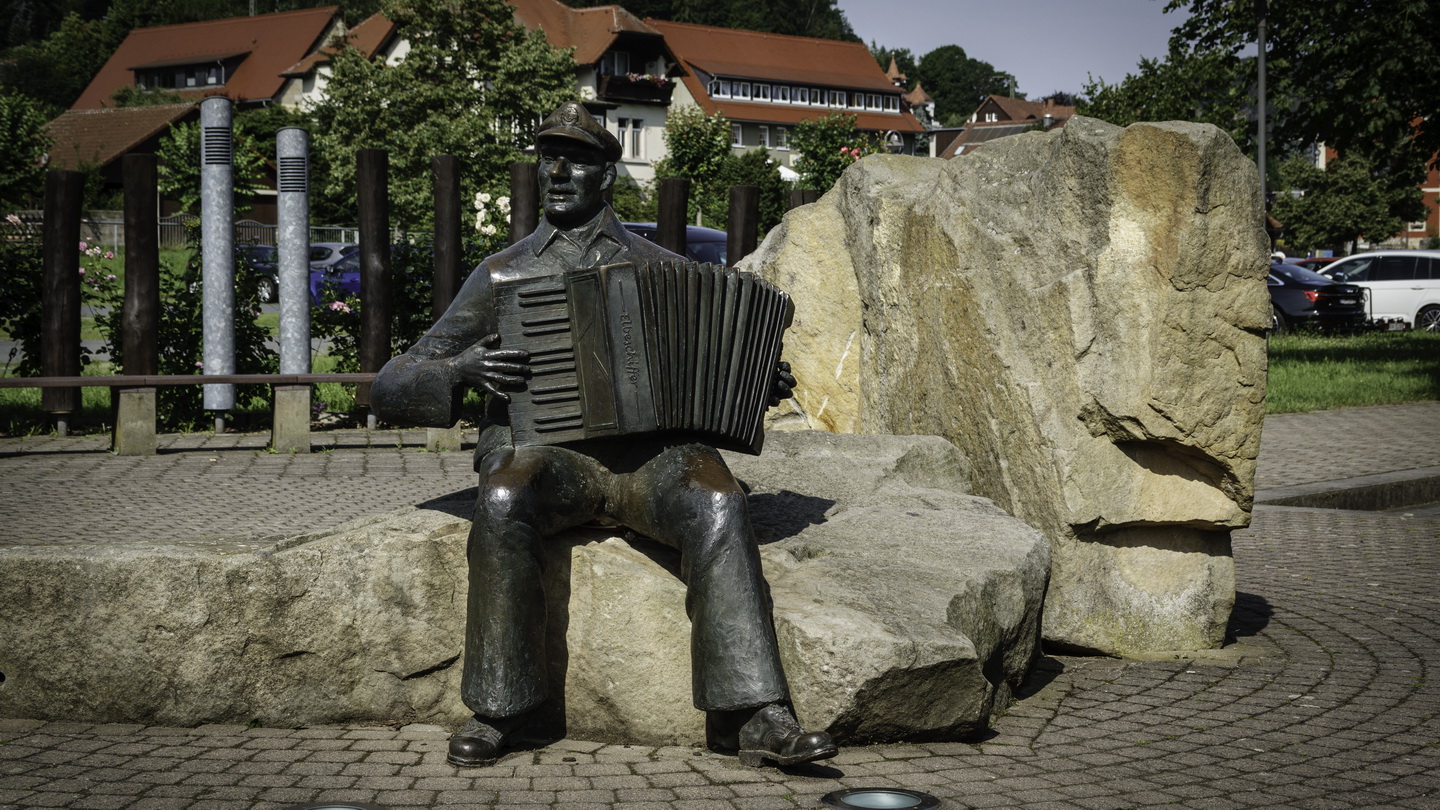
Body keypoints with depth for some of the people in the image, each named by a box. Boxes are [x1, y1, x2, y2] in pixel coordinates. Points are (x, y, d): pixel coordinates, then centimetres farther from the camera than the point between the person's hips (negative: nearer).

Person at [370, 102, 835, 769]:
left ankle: (752, 717, -36)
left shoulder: (658, 269, 19)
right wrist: (462, 368, -11)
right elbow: (392, 390, 11)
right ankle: (494, 709, -24)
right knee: (504, 500, -36)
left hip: (648, 454, 1)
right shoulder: (501, 275, 16)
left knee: (716, 502, -33)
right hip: (541, 451, -1)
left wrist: (760, 383, 4)